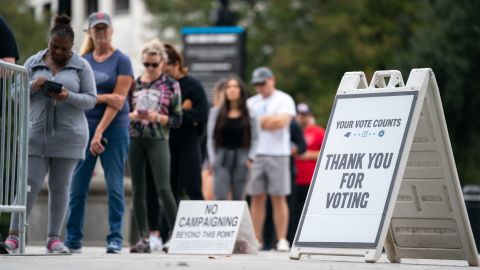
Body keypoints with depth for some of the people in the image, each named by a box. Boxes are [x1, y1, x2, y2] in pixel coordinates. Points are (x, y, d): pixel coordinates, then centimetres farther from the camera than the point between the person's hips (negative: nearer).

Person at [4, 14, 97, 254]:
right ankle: (14, 235, -3)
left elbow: (91, 99, 1)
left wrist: (69, 97, -18)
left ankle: (54, 238, 8)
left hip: (69, 136, -1)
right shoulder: (33, 63, 8)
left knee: (60, 186, 4)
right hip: (36, 134, 1)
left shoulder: (81, 66, 3)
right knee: (30, 184, -5)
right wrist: (32, 86, -13)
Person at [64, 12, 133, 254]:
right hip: (84, 127, 3)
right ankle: (73, 240, 7)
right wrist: (103, 98, -13)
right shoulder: (82, 60, 11)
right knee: (77, 187, 1)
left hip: (114, 128, -3)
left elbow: (118, 100, -8)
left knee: (114, 187, -3)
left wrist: (100, 132, -15)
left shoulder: (121, 61, 0)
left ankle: (115, 239, 2)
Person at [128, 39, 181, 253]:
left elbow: (177, 120, 2)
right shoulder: (134, 84, 10)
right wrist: (133, 116, -9)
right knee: (138, 189, 2)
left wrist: (157, 117, -14)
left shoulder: (171, 85, 3)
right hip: (135, 139, 3)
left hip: (158, 140, -3)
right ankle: (144, 238, 7)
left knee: (163, 188, -12)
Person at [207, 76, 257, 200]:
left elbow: (255, 139, 2)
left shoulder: (249, 113, 5)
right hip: (222, 158, 0)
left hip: (241, 159, 0)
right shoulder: (216, 112, 9)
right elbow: (210, 138, 8)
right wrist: (212, 158, -2)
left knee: (239, 198, 2)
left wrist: (250, 157, -9)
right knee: (220, 197, -10)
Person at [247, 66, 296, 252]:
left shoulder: (284, 99, 3)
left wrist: (259, 121, -5)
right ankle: (256, 240, 4)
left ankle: (282, 240, -2)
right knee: (257, 198, 2)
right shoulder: (251, 102, 18)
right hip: (255, 154, 4)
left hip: (277, 154, -4)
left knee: (278, 198, -3)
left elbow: (283, 121, -12)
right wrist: (270, 120, -2)